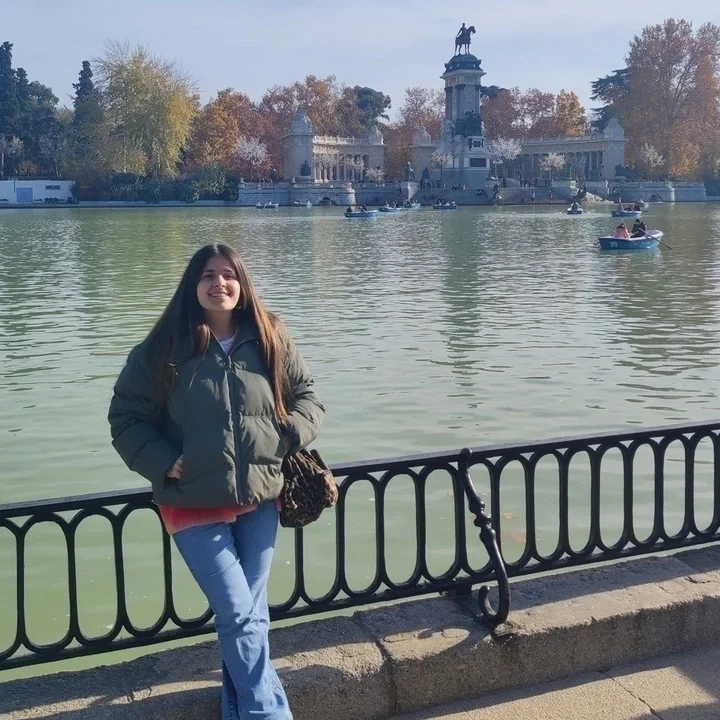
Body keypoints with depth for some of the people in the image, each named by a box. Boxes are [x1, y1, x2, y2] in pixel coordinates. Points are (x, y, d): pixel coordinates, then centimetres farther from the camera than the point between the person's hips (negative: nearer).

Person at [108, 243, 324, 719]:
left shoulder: (271, 341, 0)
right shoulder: (163, 349, -7)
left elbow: (307, 395, 11)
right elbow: (126, 417, -1)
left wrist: (289, 438, -7)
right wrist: (165, 463, -13)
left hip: (260, 498, 3)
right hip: (194, 505, -3)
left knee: (250, 615, 12)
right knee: (239, 616, -6)